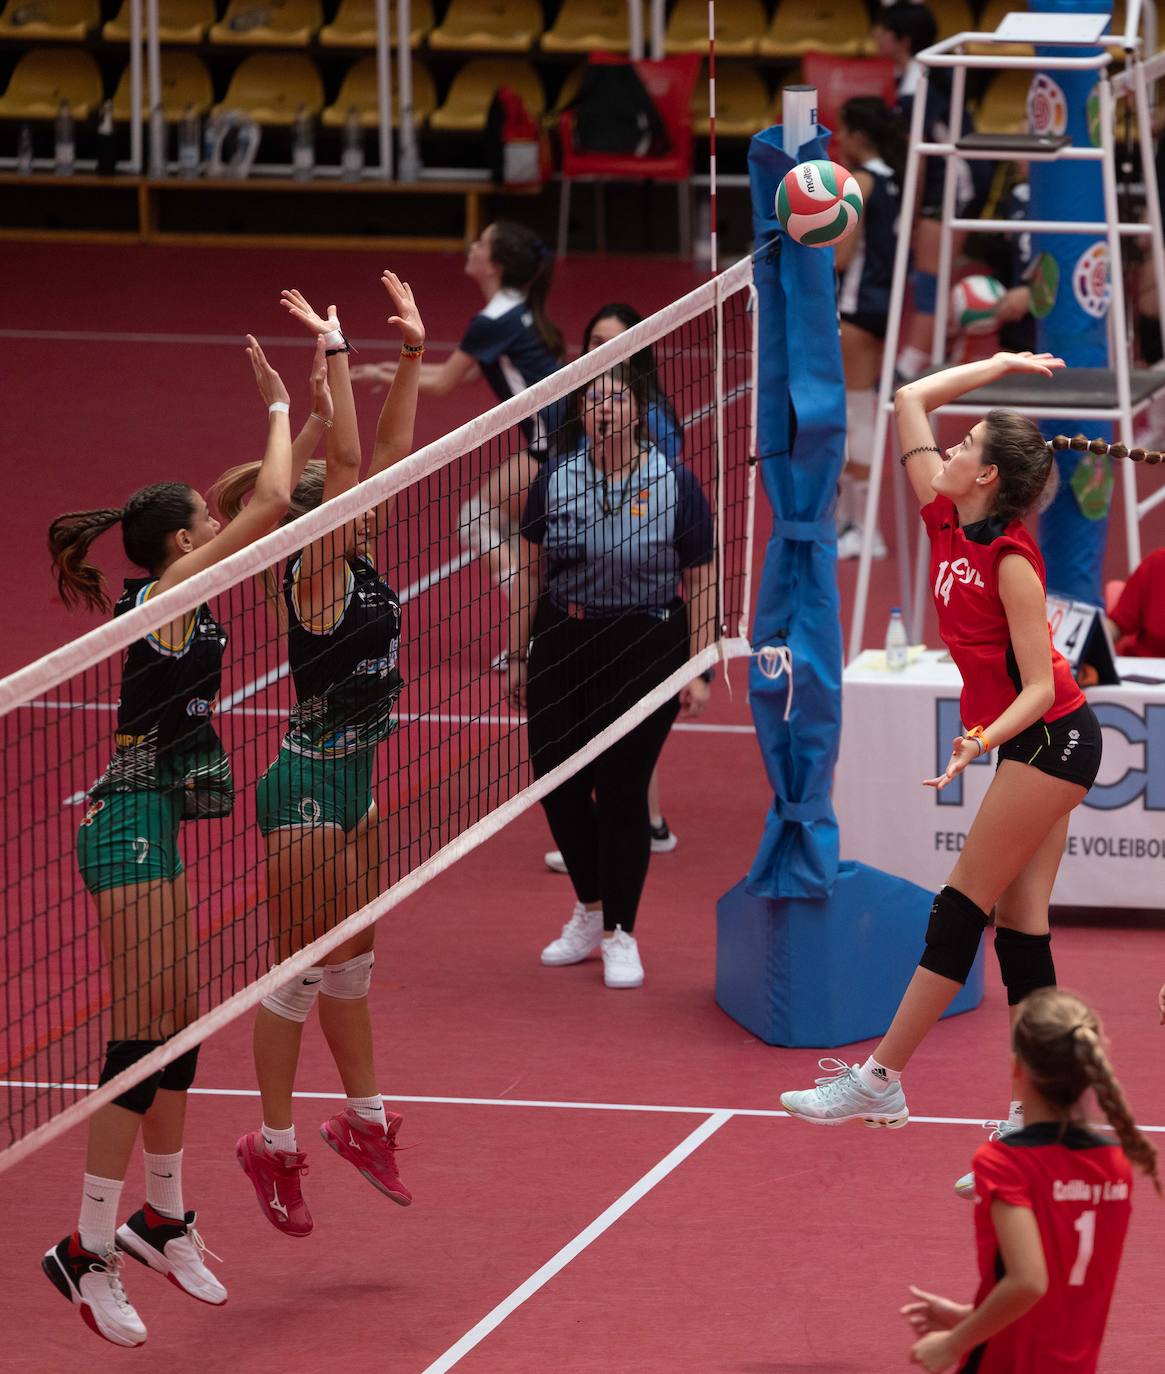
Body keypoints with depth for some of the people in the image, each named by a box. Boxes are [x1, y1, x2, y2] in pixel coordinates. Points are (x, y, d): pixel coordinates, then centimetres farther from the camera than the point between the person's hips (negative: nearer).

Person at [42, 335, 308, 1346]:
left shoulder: (178, 594, 12)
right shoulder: (169, 592, -13)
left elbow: (269, 506, 24)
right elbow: (271, 505, -16)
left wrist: (316, 418, 18)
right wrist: (281, 411, -2)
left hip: (156, 825, 10)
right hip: (132, 826, -10)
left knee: (179, 1024, 15)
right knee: (144, 1033, -10)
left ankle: (164, 1219, 27)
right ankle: (91, 1253, -10)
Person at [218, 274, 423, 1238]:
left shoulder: (358, 563, 4)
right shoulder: (316, 576, -17)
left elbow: (391, 447, 7)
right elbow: (346, 459, -28)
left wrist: (413, 351, 2)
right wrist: (333, 351, -30)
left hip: (352, 783, 9)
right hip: (310, 790, -9)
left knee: (351, 957, 19)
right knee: (304, 967, 0)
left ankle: (365, 1120, 32)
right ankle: (274, 1147, 10)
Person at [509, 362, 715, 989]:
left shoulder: (674, 484, -5)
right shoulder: (555, 479, 2)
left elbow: (699, 585, -2)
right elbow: (531, 573, 8)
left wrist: (698, 672, -6)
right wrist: (519, 655, 8)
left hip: (644, 651, -3)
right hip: (562, 645, 3)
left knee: (621, 789, -2)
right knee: (556, 782, 6)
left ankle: (620, 935, 14)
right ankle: (589, 912, 30)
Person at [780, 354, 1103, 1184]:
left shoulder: (1011, 558, -19)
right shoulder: (947, 524, 4)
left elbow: (1040, 685, -20)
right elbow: (910, 401, 11)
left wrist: (984, 740, -35)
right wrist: (999, 365, 13)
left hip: (1052, 739, -9)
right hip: (1028, 746, 9)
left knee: (961, 911, -7)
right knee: (1018, 924, 5)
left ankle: (883, 1078, -5)